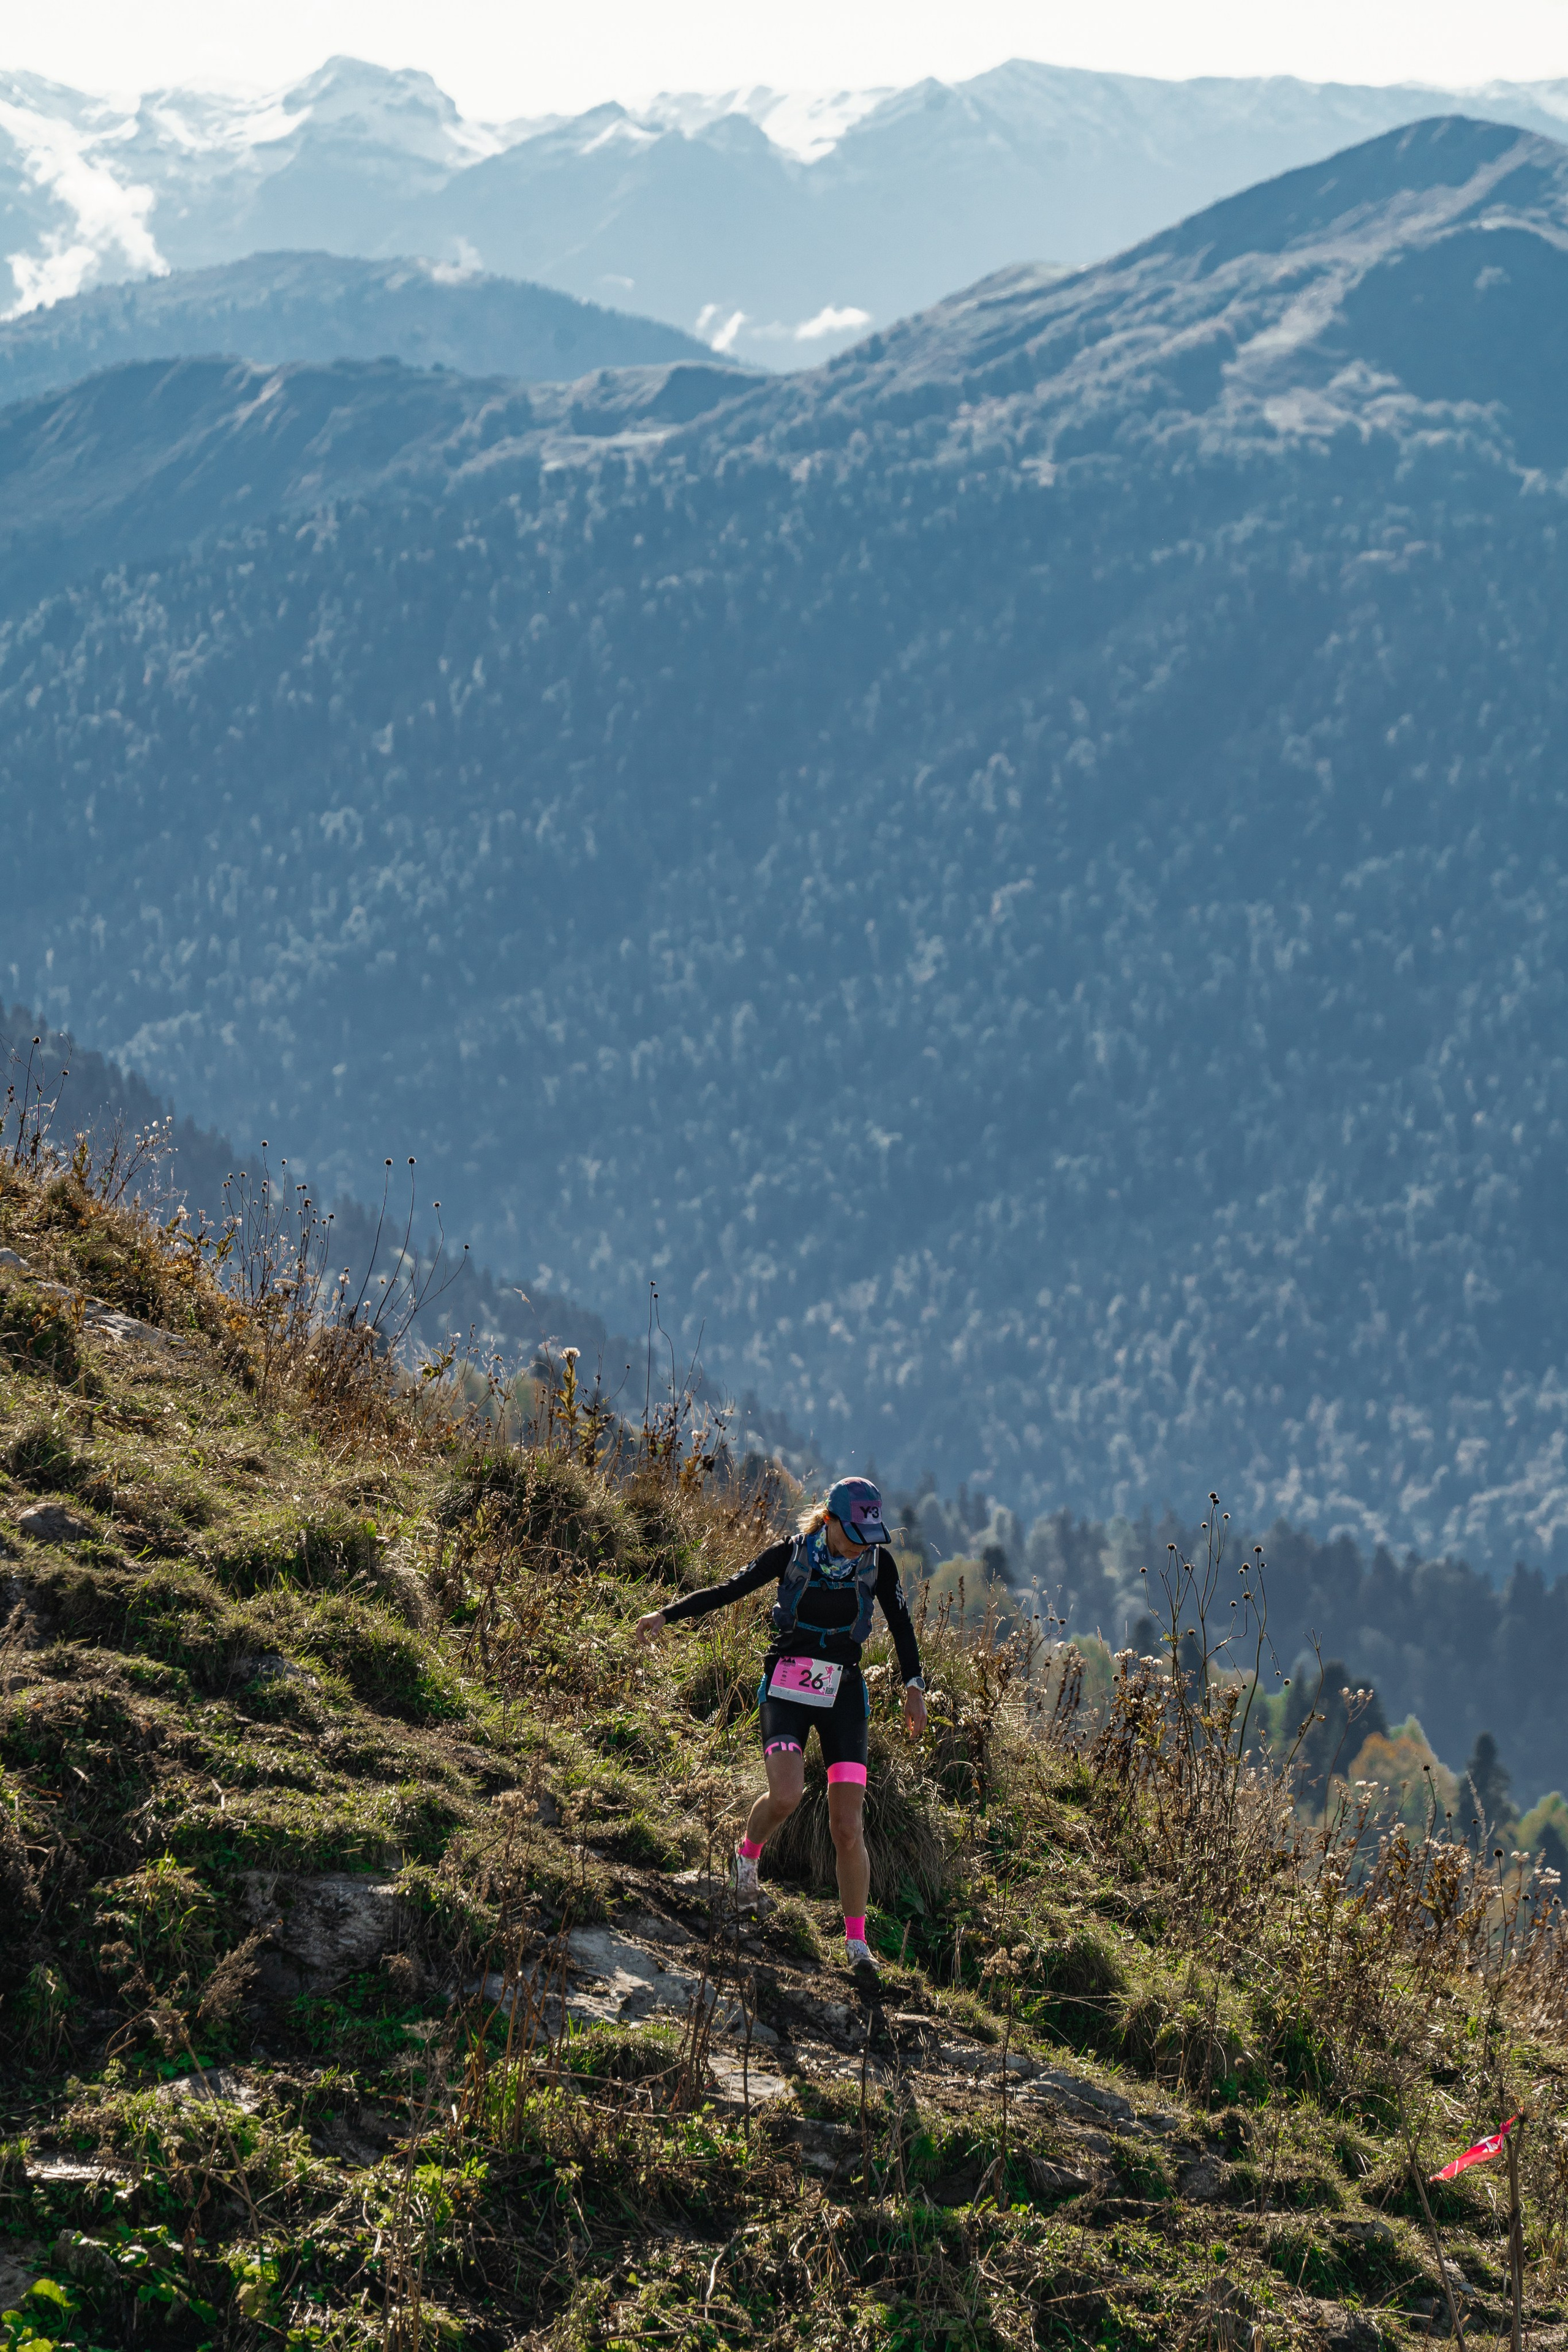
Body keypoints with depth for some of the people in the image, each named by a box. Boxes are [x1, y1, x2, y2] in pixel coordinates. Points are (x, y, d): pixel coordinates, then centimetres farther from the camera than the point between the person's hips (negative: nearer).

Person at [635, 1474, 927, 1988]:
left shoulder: (877, 1562, -4)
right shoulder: (793, 1553, -8)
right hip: (786, 1690, -1)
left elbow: (901, 1624, 4)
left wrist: (914, 1687, -2)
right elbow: (730, 1589, -6)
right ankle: (749, 1853, 10)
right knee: (786, 1795, -25)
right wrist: (667, 1615, -12)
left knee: (848, 1828, -6)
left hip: (843, 1695, 1)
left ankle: (856, 1942, 4)